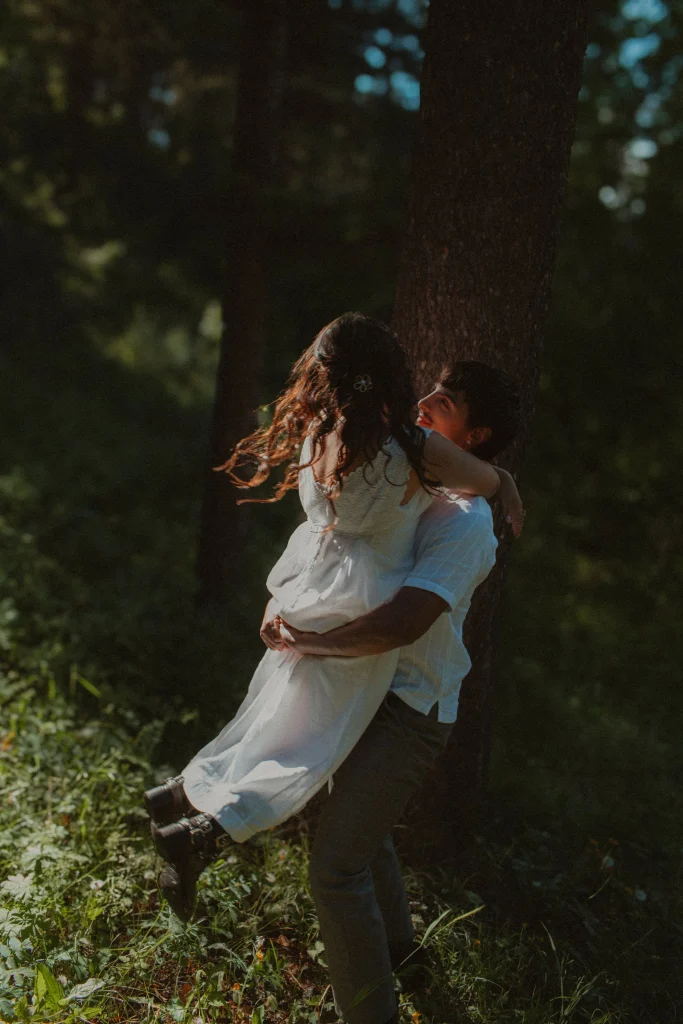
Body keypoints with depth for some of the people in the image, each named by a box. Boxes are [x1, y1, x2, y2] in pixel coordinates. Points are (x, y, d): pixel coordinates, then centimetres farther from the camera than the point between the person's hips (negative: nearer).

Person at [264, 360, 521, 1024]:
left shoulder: (467, 524, -23)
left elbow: (403, 623, -35)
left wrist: (311, 642, -26)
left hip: (410, 713, -9)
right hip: (370, 694, 10)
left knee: (335, 865, -9)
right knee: (360, 831, 27)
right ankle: (398, 949, 50)